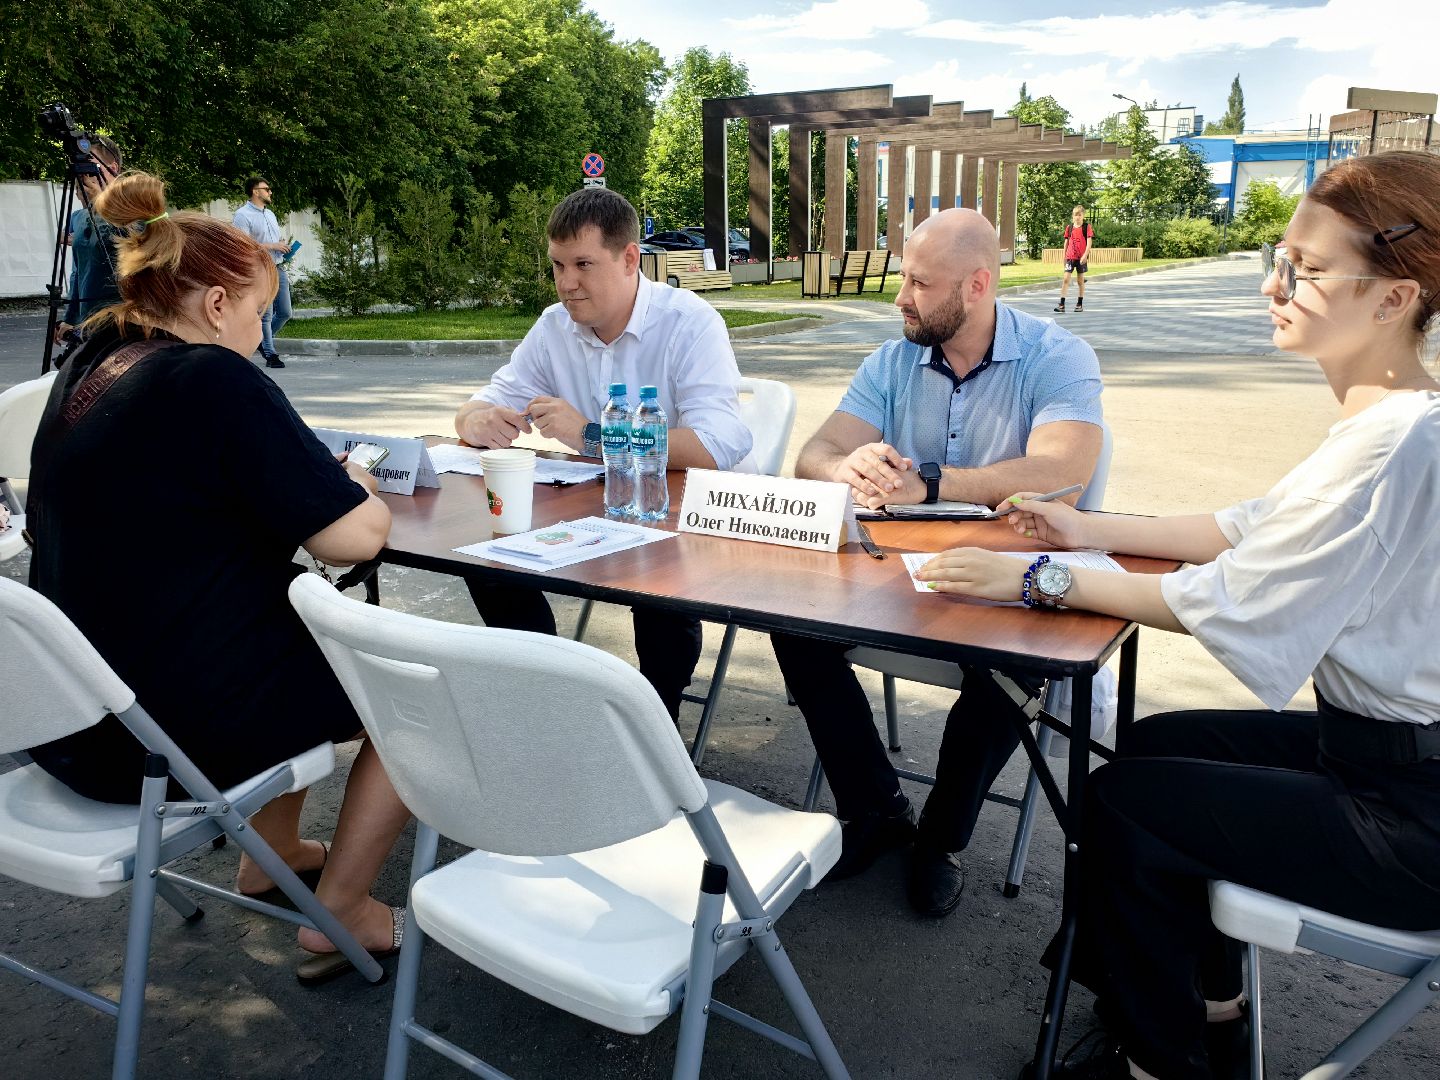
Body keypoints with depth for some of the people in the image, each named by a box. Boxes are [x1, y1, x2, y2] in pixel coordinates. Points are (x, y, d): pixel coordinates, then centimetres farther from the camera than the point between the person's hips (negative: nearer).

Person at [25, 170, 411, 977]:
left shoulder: (91, 363, 5)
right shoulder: (215, 379, -20)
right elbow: (353, 536, -22)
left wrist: (325, 479, 8)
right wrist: (360, 487, 1)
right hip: (168, 735, -9)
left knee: (312, 626, 29)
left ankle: (274, 850, 38)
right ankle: (341, 910, 16)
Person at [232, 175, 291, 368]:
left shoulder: (270, 213, 22)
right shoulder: (243, 215, -6)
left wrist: (284, 247, 9)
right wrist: (272, 246, -15)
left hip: (278, 268, 8)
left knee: (285, 312, 7)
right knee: (266, 315, -5)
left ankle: (264, 341, 28)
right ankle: (270, 354, 1)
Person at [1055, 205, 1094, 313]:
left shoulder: (1087, 227, -1)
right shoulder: (1069, 227, 8)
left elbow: (1089, 242, -8)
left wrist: (1085, 255, -19)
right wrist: (1064, 256, 14)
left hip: (1082, 258, -2)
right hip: (1070, 257, 2)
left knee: (1080, 280, 7)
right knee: (1066, 279, -8)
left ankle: (1080, 304, 16)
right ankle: (1062, 304, -13)